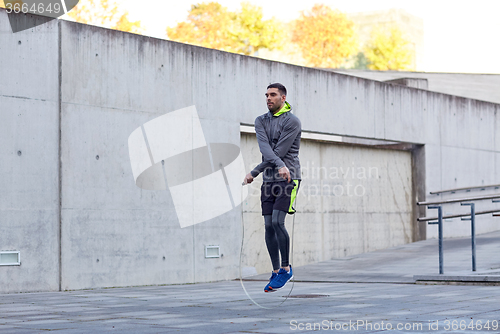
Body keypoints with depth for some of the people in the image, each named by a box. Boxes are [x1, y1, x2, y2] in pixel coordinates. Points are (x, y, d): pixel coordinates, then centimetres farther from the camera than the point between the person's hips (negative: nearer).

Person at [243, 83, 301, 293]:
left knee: (277, 222, -16)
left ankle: (286, 269, -2)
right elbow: (265, 149, -8)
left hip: (288, 179, -5)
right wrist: (280, 166, -27)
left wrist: (254, 172, -10)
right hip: (269, 180, 5)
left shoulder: (292, 121, -6)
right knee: (269, 226, 2)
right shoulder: (261, 121, 10)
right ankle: (276, 272, 11)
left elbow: (279, 152, -12)